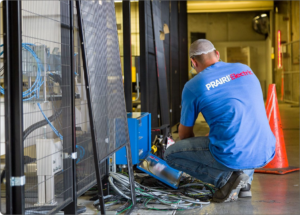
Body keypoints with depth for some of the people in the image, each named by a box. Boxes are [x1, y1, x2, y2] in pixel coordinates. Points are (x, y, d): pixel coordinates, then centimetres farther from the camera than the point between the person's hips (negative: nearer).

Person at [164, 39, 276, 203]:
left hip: (233, 157, -5)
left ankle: (226, 178, -1)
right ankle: (245, 181, 17)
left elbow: (185, 134, 12)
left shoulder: (193, 86, 0)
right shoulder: (245, 69, 14)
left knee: (170, 155, 13)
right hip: (265, 154, 6)